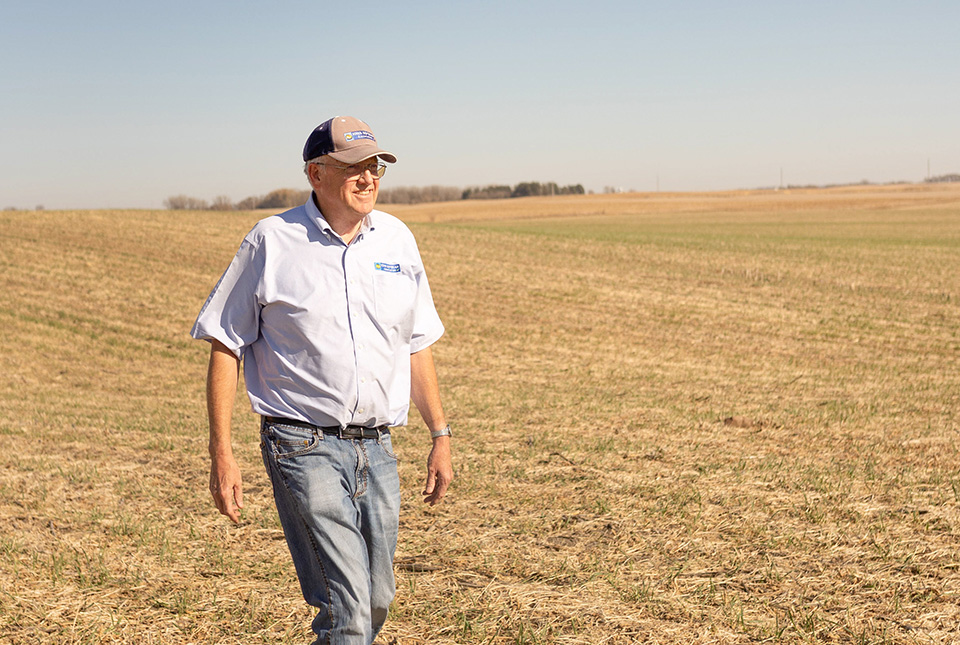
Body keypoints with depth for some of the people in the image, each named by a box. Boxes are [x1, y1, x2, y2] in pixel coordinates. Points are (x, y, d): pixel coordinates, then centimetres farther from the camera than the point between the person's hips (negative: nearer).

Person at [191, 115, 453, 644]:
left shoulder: (397, 240, 9)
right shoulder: (272, 242, -4)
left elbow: (417, 346, 17)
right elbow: (225, 348, -2)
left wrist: (440, 436, 15)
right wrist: (222, 455, -7)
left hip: (376, 447, 5)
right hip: (304, 446, -5)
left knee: (376, 602, 12)